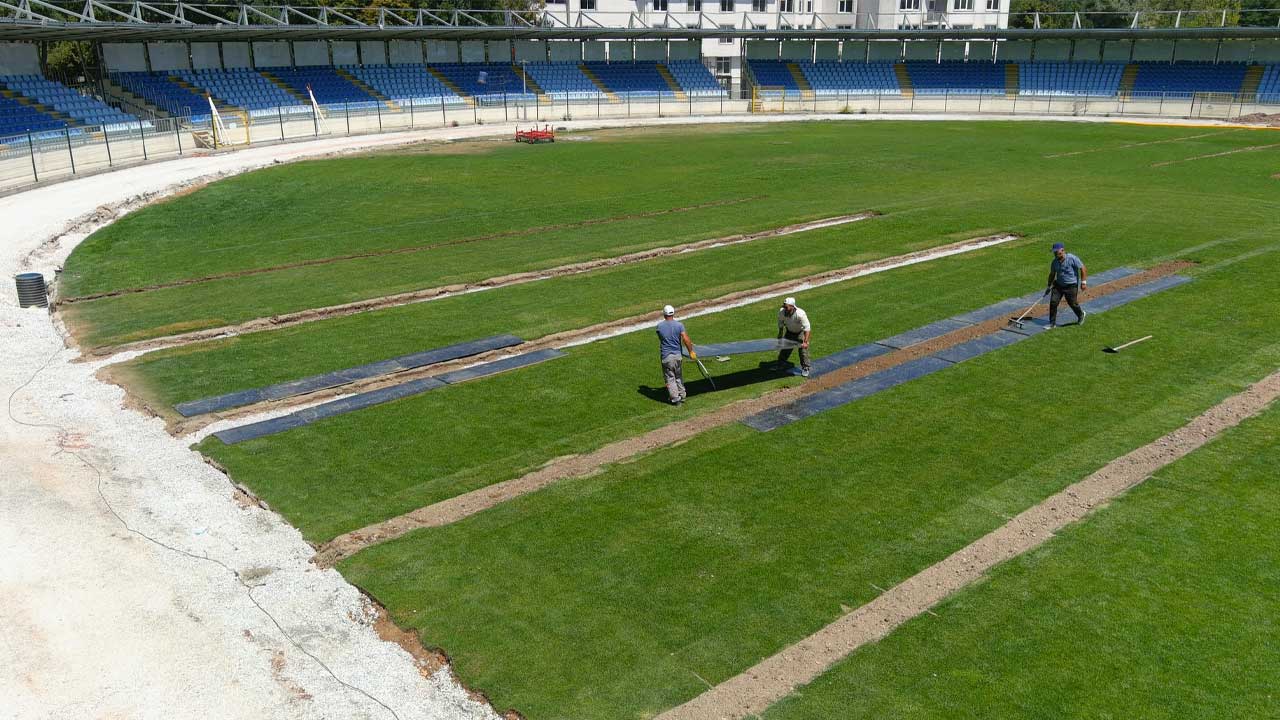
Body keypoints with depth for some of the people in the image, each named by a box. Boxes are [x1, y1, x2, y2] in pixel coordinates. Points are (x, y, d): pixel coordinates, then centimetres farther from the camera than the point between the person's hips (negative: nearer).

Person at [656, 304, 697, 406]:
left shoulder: (659, 326, -4)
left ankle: (675, 398, 4)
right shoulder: (679, 325, -7)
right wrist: (691, 351, -5)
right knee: (679, 377, 18)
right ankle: (681, 396, 25)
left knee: (670, 378, 6)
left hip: (666, 357, -1)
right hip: (677, 355, 1)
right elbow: (685, 339, -14)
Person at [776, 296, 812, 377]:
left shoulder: (800, 314, -39)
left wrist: (805, 342, -44)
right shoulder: (782, 312, -26)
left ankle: (805, 368, 4)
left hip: (801, 332, -4)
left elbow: (807, 328, -37)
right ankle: (780, 363, 34)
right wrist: (780, 334, 4)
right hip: (789, 332, 4)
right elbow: (780, 323, -2)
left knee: (803, 348, -11)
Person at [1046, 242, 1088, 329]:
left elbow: (1082, 268, -12)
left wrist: (1083, 282, -14)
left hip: (1071, 285, -5)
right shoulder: (1055, 262, 0)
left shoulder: (1072, 258, -17)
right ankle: (1052, 323, 5)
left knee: (1073, 303, 3)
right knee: (1053, 302, -6)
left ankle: (1081, 314, 37)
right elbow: (1052, 274, 15)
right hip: (1058, 284, 5)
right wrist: (1049, 286, 16)